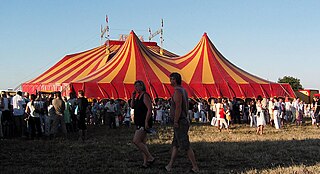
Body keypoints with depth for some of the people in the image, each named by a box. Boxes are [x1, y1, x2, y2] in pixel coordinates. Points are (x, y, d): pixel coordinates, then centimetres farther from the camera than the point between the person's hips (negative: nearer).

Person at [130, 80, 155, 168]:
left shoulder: (145, 96, -12)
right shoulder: (139, 96, 16)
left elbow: (150, 109, -19)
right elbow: (132, 106, 18)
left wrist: (146, 121, -24)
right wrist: (133, 97, 4)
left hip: (144, 123, -10)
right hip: (140, 124, 10)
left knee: (136, 141, -15)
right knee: (142, 143, 9)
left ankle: (150, 158, -8)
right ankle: (146, 162, 14)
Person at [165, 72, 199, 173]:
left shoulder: (177, 91, -18)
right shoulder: (184, 91, 13)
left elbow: (178, 108, -24)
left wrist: (175, 122, -20)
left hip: (179, 123, -10)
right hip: (183, 121, 10)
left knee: (186, 146, -5)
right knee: (175, 145, 13)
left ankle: (195, 167, -1)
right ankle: (169, 166, 17)